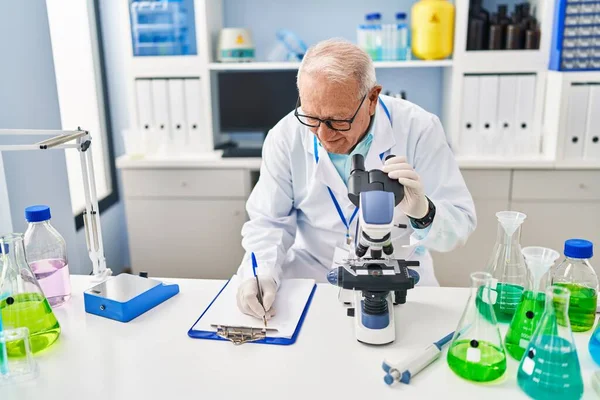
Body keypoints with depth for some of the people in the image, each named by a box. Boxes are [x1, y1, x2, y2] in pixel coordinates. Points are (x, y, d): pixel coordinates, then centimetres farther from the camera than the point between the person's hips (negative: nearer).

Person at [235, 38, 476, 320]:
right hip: (311, 277, 1)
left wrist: (423, 213, -36)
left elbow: (461, 224, -13)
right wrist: (260, 274, -21)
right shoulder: (286, 136, -10)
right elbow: (269, 221, -1)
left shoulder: (419, 130, -16)